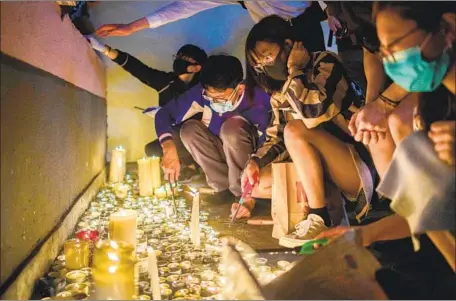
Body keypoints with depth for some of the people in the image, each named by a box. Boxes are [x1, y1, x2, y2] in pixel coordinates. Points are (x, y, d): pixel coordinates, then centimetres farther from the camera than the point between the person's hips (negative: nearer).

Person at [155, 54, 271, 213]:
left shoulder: (260, 103, -29)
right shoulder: (202, 92, -22)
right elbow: (163, 114, -17)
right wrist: (169, 148, -36)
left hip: (250, 158, -3)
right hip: (222, 156, 4)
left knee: (233, 126, -33)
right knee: (189, 128, -22)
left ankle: (243, 192, -19)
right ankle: (225, 184, -15)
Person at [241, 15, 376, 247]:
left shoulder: (325, 63, -11)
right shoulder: (279, 94, 8)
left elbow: (314, 113, -29)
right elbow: (278, 139, 12)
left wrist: (294, 69, -16)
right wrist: (255, 161, -7)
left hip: (361, 164, -7)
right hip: (319, 172, 8)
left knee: (295, 130, -27)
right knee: (256, 182, 2)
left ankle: (319, 219, -21)